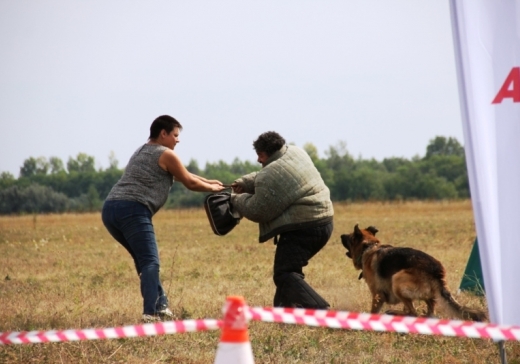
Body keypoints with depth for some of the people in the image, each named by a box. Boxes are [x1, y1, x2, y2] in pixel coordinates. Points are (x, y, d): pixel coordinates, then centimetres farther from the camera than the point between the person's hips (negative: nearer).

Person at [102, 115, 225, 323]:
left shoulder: (142, 152, 30)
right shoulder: (166, 155, 3)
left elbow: (184, 175, 36)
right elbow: (190, 183, 12)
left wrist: (209, 181, 36)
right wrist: (212, 188, 28)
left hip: (110, 208, 9)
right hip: (132, 209, -9)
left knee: (144, 259, 19)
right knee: (150, 262, -13)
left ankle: (161, 307, 17)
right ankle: (150, 315, -26)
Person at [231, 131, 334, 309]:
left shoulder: (270, 176, -18)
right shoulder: (296, 153, 11)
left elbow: (257, 211, -8)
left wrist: (236, 200, 8)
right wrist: (245, 183, 15)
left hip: (302, 228, -10)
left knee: (283, 273, -9)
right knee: (290, 267, 24)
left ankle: (317, 309, -22)